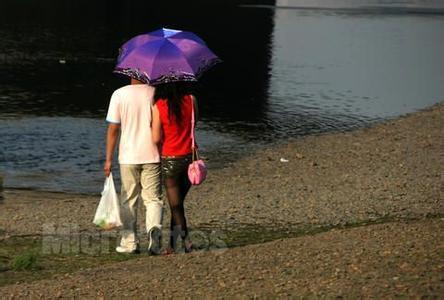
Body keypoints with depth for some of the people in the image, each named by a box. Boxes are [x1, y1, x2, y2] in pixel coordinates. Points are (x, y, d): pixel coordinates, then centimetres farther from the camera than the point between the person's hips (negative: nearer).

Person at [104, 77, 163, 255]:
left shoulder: (119, 95, -4)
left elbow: (113, 129, -4)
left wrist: (108, 159, 1)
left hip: (128, 156, 0)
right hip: (152, 155, 0)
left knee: (129, 200, 11)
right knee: (153, 198, 7)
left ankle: (130, 242, 12)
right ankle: (155, 229, -17)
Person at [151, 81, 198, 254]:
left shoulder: (158, 106, -13)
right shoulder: (191, 100, -6)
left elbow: (156, 139, -12)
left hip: (170, 160, -3)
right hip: (189, 158, 3)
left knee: (175, 205, 6)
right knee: (178, 202, 16)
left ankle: (186, 241, -1)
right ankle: (173, 243, 22)